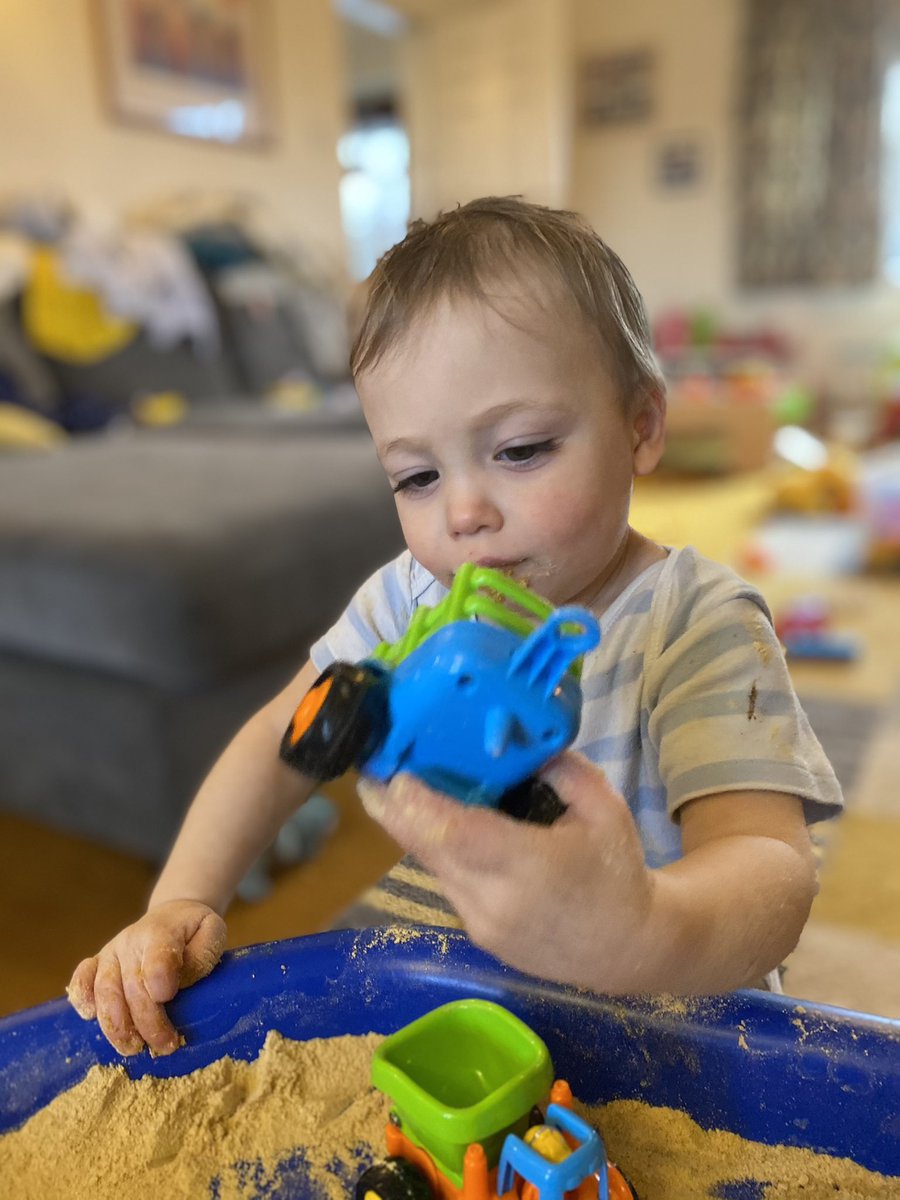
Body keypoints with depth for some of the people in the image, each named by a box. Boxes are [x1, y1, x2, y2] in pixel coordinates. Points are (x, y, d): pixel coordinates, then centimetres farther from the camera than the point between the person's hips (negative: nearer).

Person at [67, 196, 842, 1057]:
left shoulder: (697, 625, -20)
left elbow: (768, 864, -32)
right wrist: (179, 905, -11)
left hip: (626, 1015, -5)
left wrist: (641, 932, -54)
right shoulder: (411, 596, -3)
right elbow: (279, 742, 3)